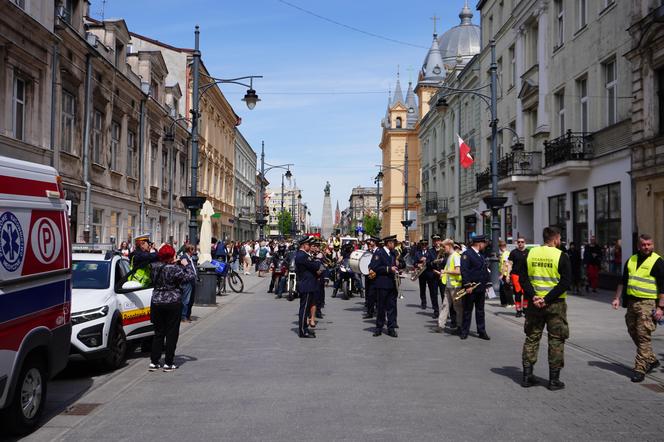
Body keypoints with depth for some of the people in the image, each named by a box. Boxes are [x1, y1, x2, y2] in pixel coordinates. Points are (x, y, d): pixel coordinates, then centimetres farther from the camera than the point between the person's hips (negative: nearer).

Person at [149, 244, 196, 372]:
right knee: (172, 333, 5)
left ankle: (154, 362, 14)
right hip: (173, 303, -5)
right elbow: (190, 277, -14)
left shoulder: (153, 267, 0)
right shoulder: (175, 269, -17)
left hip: (156, 302, 5)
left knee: (158, 333, 14)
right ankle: (168, 363, 7)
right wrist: (186, 265, 0)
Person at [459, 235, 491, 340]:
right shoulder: (467, 254, -10)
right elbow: (464, 270, -16)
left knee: (480, 311, 11)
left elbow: (485, 269, 18)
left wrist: (487, 283, 11)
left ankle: (482, 332, 17)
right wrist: (467, 285, -21)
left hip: (481, 288, 7)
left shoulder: (481, 254, 15)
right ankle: (464, 332, 11)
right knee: (467, 310, 3)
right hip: (470, 288, -7)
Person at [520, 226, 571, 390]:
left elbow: (523, 278, -1)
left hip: (534, 303, 4)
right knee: (556, 341, 6)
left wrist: (533, 296, -8)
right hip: (555, 304, -4)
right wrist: (547, 299, -16)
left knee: (531, 338, 13)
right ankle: (554, 380, 9)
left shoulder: (531, 253, 3)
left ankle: (527, 376, 15)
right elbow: (565, 283, -15)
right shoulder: (561, 256, -8)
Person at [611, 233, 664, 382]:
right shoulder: (631, 260, 13)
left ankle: (640, 369, -3)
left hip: (647, 304, -7)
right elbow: (623, 281, 20)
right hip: (631, 302, 7)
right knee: (633, 333, 13)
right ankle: (651, 360, 30)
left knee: (644, 336, -7)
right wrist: (617, 298, 13)